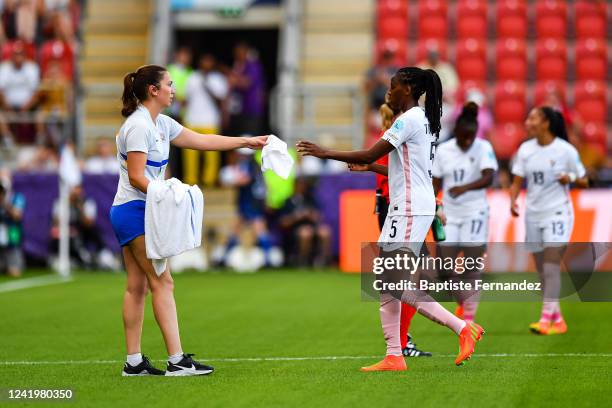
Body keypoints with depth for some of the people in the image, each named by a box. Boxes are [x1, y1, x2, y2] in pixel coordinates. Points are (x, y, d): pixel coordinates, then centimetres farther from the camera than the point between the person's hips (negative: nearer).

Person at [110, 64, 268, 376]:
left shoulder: (161, 124, 14)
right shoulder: (138, 126, -15)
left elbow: (202, 141, 21)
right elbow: (136, 177, -20)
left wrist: (246, 142, 22)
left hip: (128, 214, 10)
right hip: (135, 212, -10)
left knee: (138, 286, 8)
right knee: (163, 283, -10)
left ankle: (134, 362, 9)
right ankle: (176, 360, -10)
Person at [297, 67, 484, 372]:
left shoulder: (409, 119, -13)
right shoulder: (424, 120, 17)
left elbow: (370, 154, -16)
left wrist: (326, 153, -11)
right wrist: (369, 168, 23)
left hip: (411, 209, -10)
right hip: (403, 209, 10)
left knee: (403, 286, -11)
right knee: (387, 284, 7)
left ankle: (463, 328, -8)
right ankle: (394, 356, 6)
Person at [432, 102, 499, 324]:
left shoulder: (483, 148, -6)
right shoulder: (443, 150, 3)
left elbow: (489, 178, -20)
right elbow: (436, 182, 5)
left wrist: (465, 188, -36)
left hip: (475, 213, -3)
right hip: (449, 214, 3)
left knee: (471, 269, -4)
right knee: (445, 268, 0)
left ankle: (469, 316, 4)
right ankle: (462, 303, 24)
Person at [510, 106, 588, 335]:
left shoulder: (565, 150, -8)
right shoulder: (525, 149, 4)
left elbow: (584, 181, 0)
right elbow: (517, 181, 5)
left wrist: (570, 178, -20)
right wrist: (513, 201, -13)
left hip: (557, 212, -5)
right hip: (533, 214, 5)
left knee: (551, 267, -15)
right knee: (542, 271, 8)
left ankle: (546, 320, -21)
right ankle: (557, 320, 19)